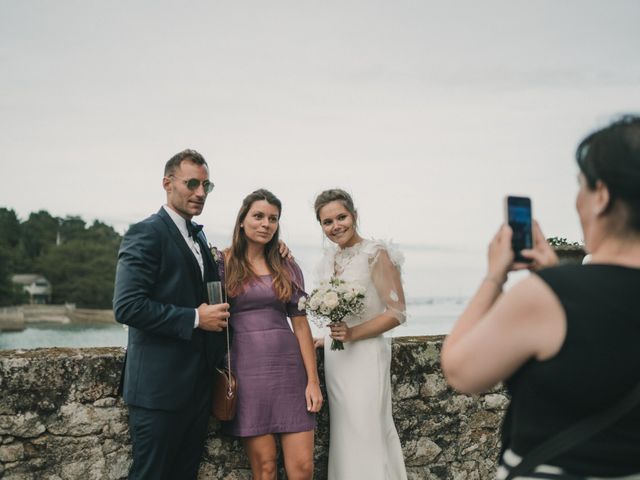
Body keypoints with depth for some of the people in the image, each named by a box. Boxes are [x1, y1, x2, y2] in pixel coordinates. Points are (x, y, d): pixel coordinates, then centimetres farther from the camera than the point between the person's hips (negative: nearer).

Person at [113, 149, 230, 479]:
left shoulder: (198, 237, 16)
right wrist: (195, 318, -19)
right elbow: (127, 306, -22)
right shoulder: (146, 234, -12)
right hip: (159, 386, -8)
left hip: (197, 383, 8)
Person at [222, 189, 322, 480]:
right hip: (248, 370, -2)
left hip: (289, 368, 2)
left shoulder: (288, 268, 8)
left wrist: (313, 380, 2)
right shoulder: (224, 263, 1)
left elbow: (301, 325, 7)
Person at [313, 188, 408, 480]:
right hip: (335, 356, 6)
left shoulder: (376, 254, -9)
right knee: (344, 437, 9)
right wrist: (328, 338, 7)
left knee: (367, 437, -4)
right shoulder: (329, 260, 11)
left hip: (364, 355, -6)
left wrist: (352, 334, -19)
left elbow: (397, 313, -12)